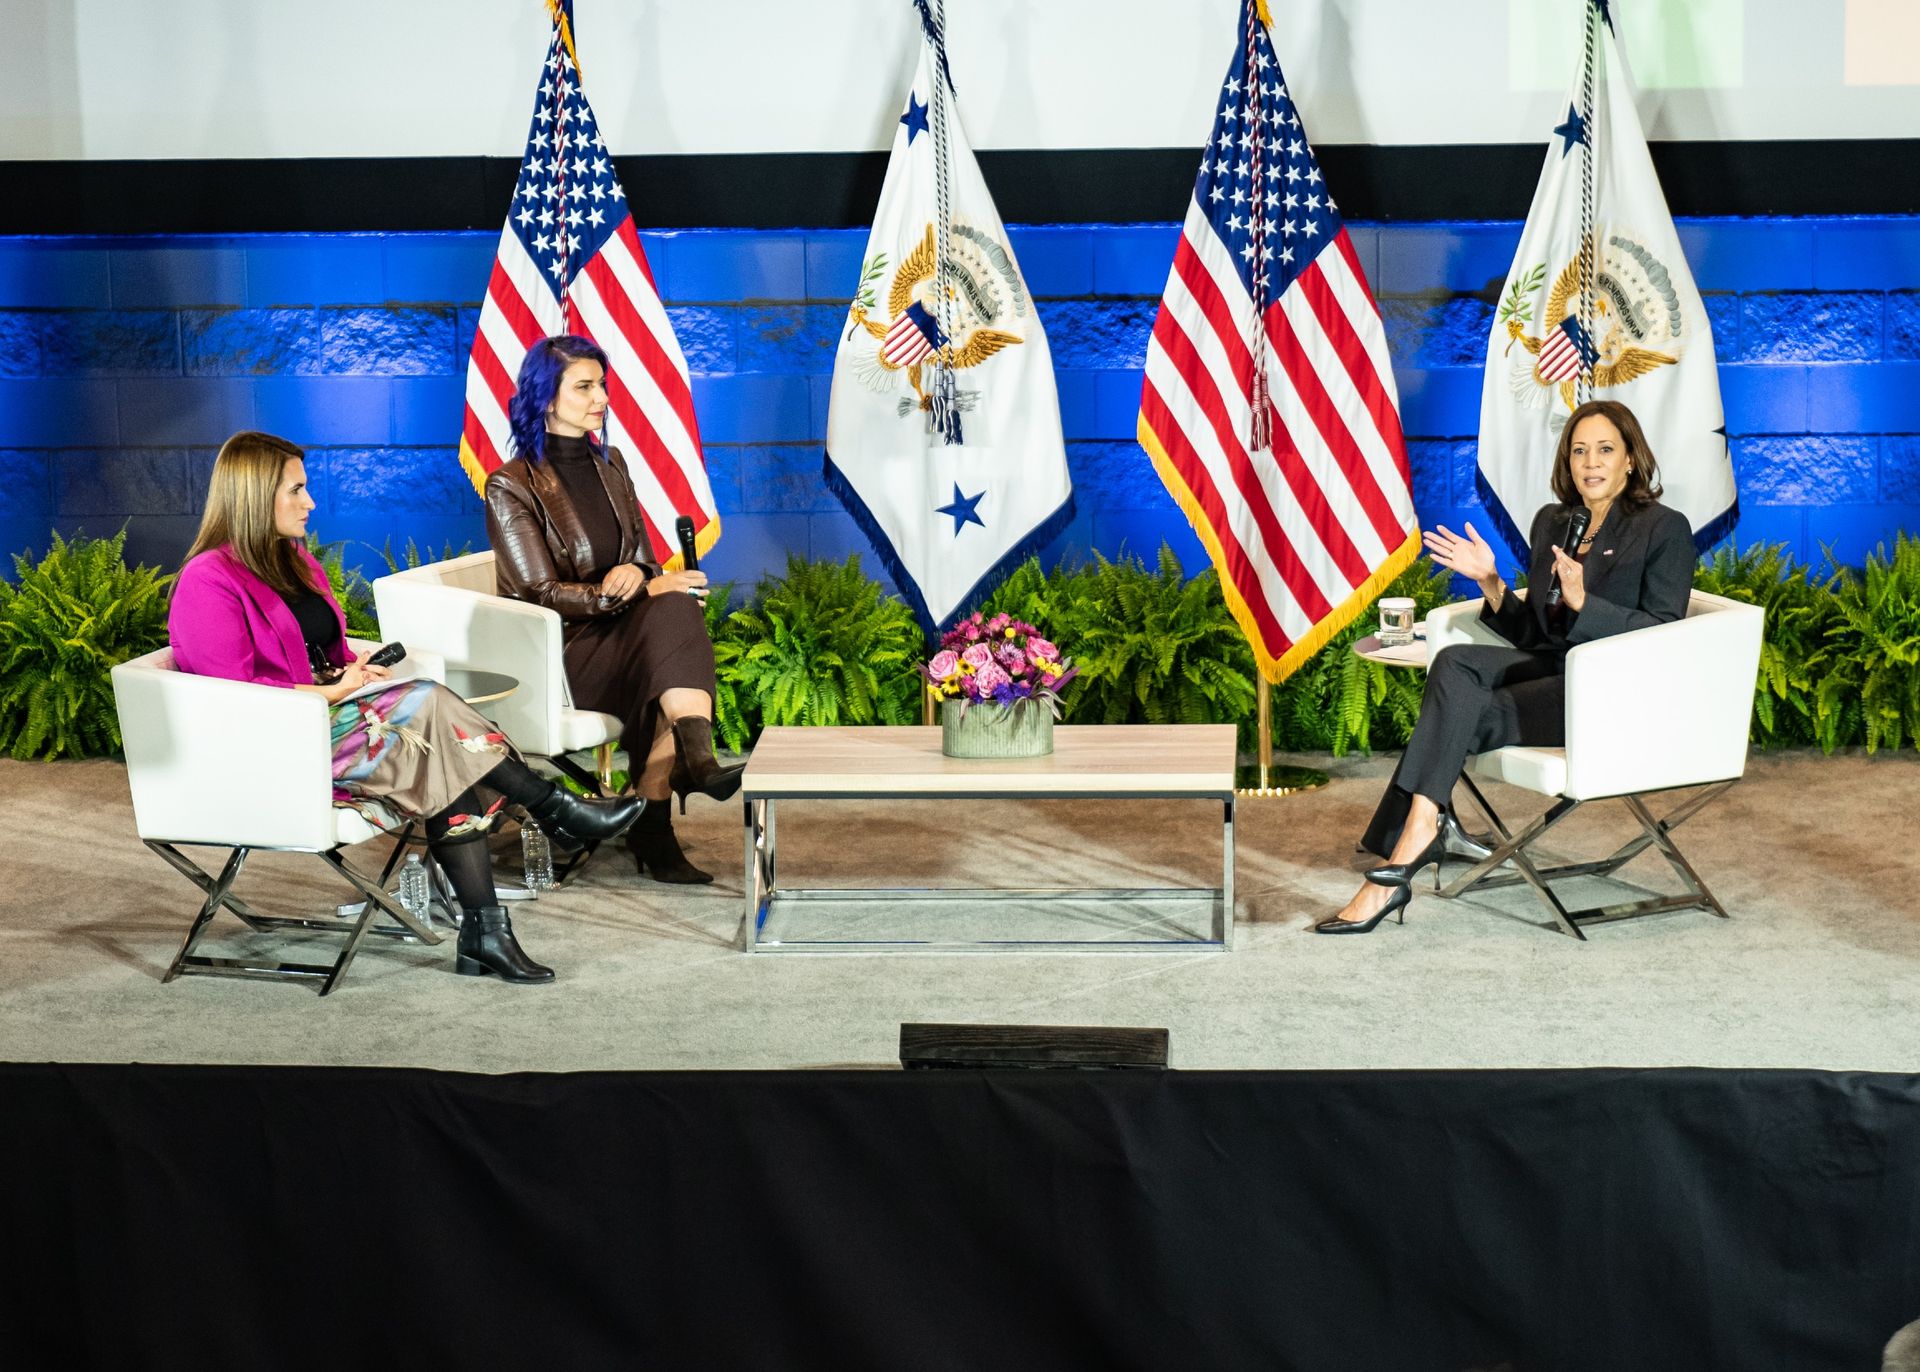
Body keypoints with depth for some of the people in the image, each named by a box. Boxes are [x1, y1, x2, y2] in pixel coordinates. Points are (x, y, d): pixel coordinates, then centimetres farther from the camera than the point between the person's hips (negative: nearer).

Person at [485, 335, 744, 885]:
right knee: (673, 613, -30)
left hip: (618, 631, 6)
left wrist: (637, 572, -12)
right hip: (557, 655, -6)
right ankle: (697, 762, -43)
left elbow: (644, 558, 15)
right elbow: (541, 594, -13)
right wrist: (645, 591, -20)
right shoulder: (512, 486, -7)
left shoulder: (609, 464, 14)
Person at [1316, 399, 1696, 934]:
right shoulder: (1551, 522, 16)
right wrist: (1491, 582, -1)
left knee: (1464, 714, -24)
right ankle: (1428, 826, -34)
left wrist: (1582, 602, -23)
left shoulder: (1665, 529, -3)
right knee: (1455, 661, -24)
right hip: (1552, 670, 6)